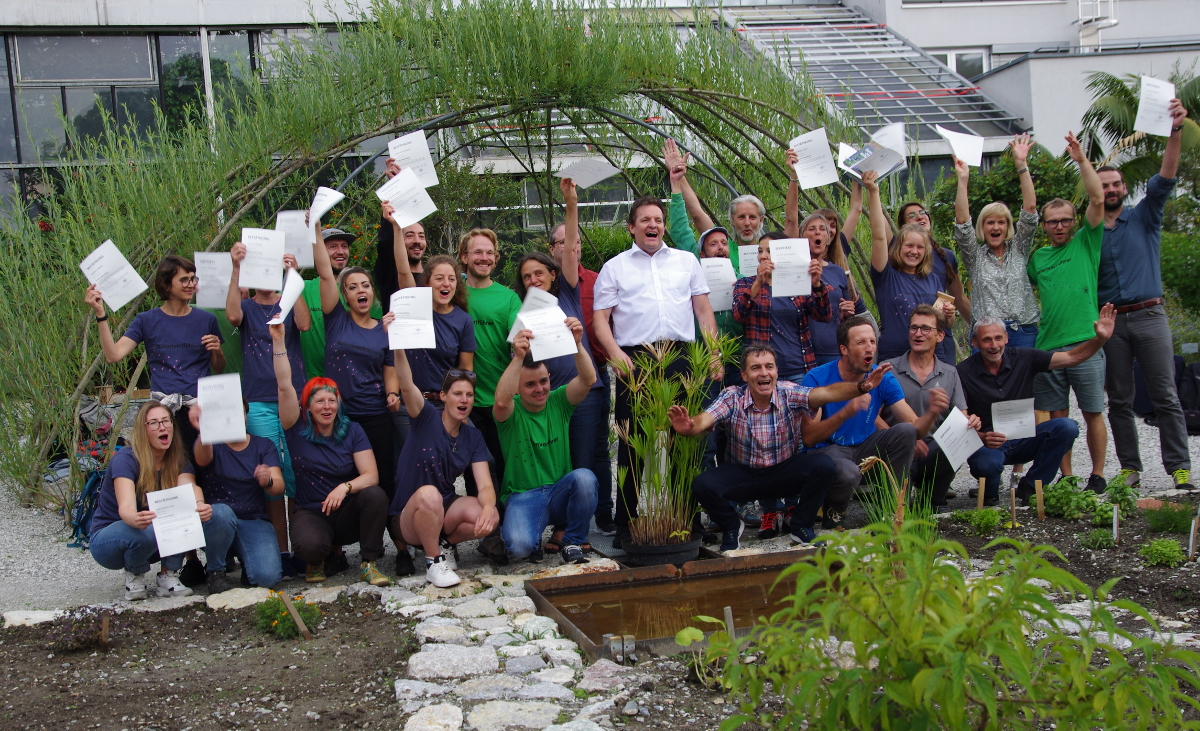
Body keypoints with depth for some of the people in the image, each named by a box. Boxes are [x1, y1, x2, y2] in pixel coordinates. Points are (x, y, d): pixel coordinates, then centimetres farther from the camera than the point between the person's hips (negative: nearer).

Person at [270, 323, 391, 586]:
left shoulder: (352, 431, 1)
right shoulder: (297, 430, -1)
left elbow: (371, 475, -9)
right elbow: (284, 386, -13)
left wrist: (345, 487, -29)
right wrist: (279, 341, -19)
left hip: (348, 512, 1)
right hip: (311, 513, -1)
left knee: (375, 494, -31)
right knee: (309, 545, -35)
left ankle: (369, 564, -16)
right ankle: (318, 559, 5)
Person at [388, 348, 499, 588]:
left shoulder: (473, 437, 0)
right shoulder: (427, 418, -10)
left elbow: (485, 485, -10)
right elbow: (406, 386, -30)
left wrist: (489, 507, -33)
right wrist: (398, 346, -47)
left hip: (445, 509, 4)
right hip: (407, 516, -4)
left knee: (490, 518, -26)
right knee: (428, 493, -39)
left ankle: (446, 542, 6)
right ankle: (433, 562, -17)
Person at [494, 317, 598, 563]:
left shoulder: (558, 401, 5)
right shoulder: (512, 411, -3)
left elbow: (588, 379, -13)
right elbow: (501, 400, -29)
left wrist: (577, 344, -29)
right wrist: (518, 357, -39)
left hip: (560, 492, 3)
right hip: (522, 497, -3)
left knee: (584, 477, -31)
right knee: (520, 545, -32)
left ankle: (572, 543, -7)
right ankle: (533, 536, 9)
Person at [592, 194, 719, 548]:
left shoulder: (686, 261, 17)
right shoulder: (614, 267, 12)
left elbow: (703, 309, 14)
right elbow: (600, 318, 5)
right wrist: (615, 353, -11)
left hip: (680, 357, 2)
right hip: (634, 358, -2)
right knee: (632, 442, -1)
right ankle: (626, 522, 6)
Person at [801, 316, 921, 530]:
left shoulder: (882, 378, -4)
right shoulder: (817, 379, -16)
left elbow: (915, 427, -8)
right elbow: (808, 438, -22)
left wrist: (931, 413, -31)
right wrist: (845, 413, -35)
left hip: (865, 447, 5)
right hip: (827, 450, -5)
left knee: (905, 431, -21)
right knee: (848, 473, -38)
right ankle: (832, 513, -1)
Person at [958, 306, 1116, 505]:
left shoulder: (1024, 358, -1)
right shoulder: (964, 373, -10)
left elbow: (1072, 357, -1)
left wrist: (1101, 338, -18)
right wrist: (982, 438, -33)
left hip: (1023, 438, 4)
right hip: (987, 443, -4)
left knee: (1067, 427, -21)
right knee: (986, 464, -39)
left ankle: (1030, 485, -5)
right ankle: (989, 494, 1)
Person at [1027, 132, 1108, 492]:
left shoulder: (1086, 243, 6)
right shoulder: (1038, 256, 16)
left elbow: (1097, 200, -4)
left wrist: (1082, 160, -6)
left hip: (1085, 344, -3)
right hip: (1048, 346, 3)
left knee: (1092, 413, 2)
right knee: (1057, 416, 5)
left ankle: (1097, 475, 11)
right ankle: (1066, 477, 13)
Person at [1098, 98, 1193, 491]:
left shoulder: (1144, 218, 8)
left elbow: (1165, 178, -7)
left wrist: (1175, 131, -20)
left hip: (1148, 315, -2)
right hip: (1110, 322, 2)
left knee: (1165, 396, -4)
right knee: (1119, 400, 3)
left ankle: (1179, 467, -2)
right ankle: (1129, 467, 9)